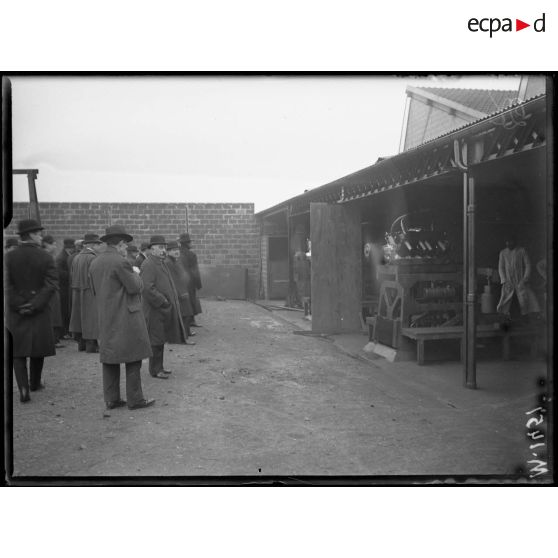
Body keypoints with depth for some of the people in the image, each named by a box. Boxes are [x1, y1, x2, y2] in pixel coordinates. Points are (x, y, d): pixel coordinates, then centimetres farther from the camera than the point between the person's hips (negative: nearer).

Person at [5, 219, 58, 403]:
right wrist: (34, 305, -11)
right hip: (39, 312, 0)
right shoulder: (45, 257, -6)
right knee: (38, 348, 16)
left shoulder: (9, 257, -3)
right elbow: (51, 285, -13)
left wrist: (18, 305, -7)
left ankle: (23, 388, -6)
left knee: (18, 352, 6)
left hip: (15, 313, 0)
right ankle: (35, 382, 30)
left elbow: (7, 285, -9)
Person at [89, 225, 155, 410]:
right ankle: (135, 399, 7)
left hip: (105, 318, 8)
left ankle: (111, 399, 16)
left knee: (109, 359, 11)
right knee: (133, 359, 1)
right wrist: (136, 275, 4)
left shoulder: (94, 263, 9)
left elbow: (94, 290, 15)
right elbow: (134, 287, -13)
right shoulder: (120, 262, -15)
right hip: (126, 318, -8)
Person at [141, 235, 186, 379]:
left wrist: (174, 300, 12)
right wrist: (163, 301, -19)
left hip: (164, 309, 10)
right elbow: (148, 288, -24)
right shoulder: (148, 265, -17)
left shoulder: (161, 263, 16)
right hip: (155, 310, -10)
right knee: (156, 340, -1)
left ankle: (159, 367, 26)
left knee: (161, 340, 16)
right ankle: (155, 370, 9)